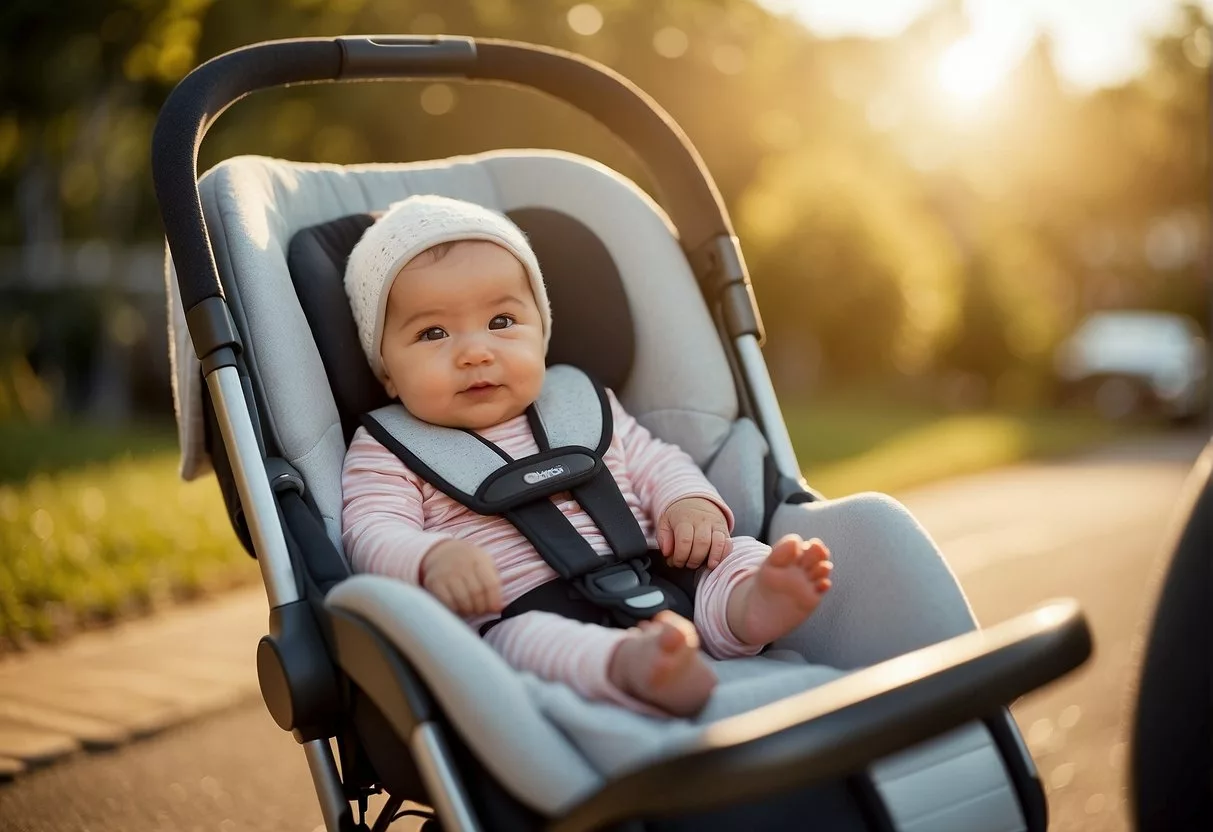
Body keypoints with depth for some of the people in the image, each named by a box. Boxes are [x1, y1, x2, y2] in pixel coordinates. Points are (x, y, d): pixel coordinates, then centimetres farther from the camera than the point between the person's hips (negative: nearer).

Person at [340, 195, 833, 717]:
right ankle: (630, 664, -61)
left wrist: (691, 502, 0)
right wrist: (433, 557, -27)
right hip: (521, 619, -4)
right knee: (521, 639, -36)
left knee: (738, 556, -16)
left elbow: (654, 461, 25)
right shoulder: (385, 453, 11)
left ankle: (753, 604, -46)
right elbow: (373, 536, -3)